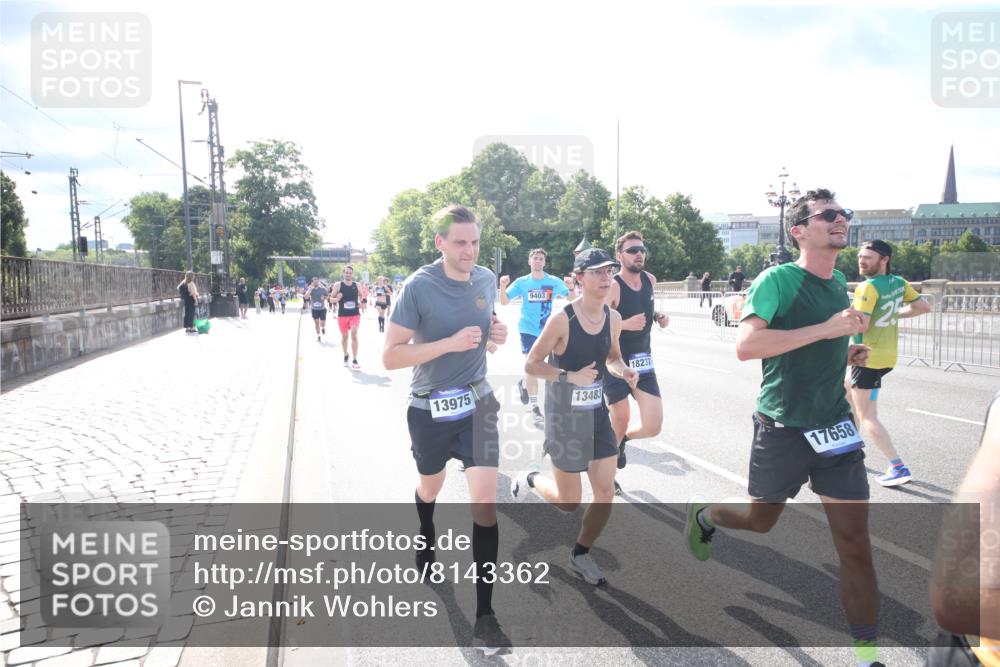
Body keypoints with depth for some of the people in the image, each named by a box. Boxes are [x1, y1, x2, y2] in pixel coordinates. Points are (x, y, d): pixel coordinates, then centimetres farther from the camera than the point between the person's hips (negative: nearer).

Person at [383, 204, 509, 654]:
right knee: (429, 487, 22)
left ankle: (484, 615, 3)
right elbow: (390, 356, -18)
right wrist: (449, 343, -28)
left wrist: (495, 334, -7)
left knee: (485, 501, -8)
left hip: (477, 402, 2)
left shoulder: (487, 279, -2)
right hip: (429, 408, -2)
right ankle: (424, 550, 57)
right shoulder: (419, 286, -17)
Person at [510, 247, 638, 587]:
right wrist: (571, 376, -25)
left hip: (597, 412, 6)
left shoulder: (613, 318, -1)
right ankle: (530, 479, 38)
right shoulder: (562, 319, -20)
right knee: (568, 503, 5)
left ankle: (581, 554, 28)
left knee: (606, 493, 4)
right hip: (564, 415, -5)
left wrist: (623, 371, -6)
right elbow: (531, 364, -14)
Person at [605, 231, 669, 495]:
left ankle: (621, 439, 32)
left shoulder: (650, 280, 4)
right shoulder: (612, 287, -17)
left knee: (653, 427, -3)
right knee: (621, 419, 6)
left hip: (642, 361, 5)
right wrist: (624, 324, -32)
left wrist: (658, 316, 4)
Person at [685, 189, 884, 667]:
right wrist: (827, 329, -29)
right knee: (760, 520, 14)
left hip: (835, 424, 5)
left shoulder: (840, 282, 9)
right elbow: (745, 345, -29)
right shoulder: (778, 279, -14)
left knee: (854, 539, 2)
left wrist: (848, 355, 4)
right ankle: (702, 513, 46)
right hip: (782, 426, -5)